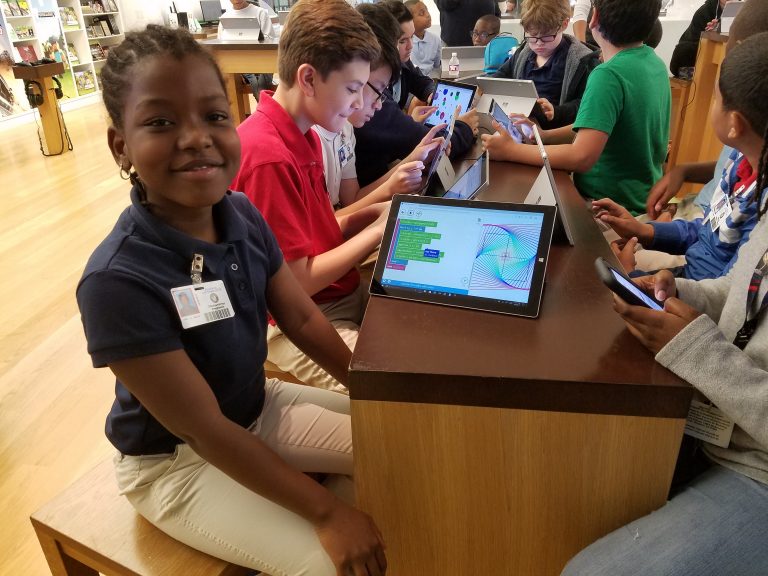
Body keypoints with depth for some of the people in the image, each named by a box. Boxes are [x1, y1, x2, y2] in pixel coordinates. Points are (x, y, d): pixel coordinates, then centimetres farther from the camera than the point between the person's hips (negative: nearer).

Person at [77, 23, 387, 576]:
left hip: (259, 405, 6)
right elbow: (205, 431, -27)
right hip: (176, 460, -6)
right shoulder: (118, 281, -32)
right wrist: (327, 511, -23)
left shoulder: (243, 215, -13)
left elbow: (303, 319, -2)